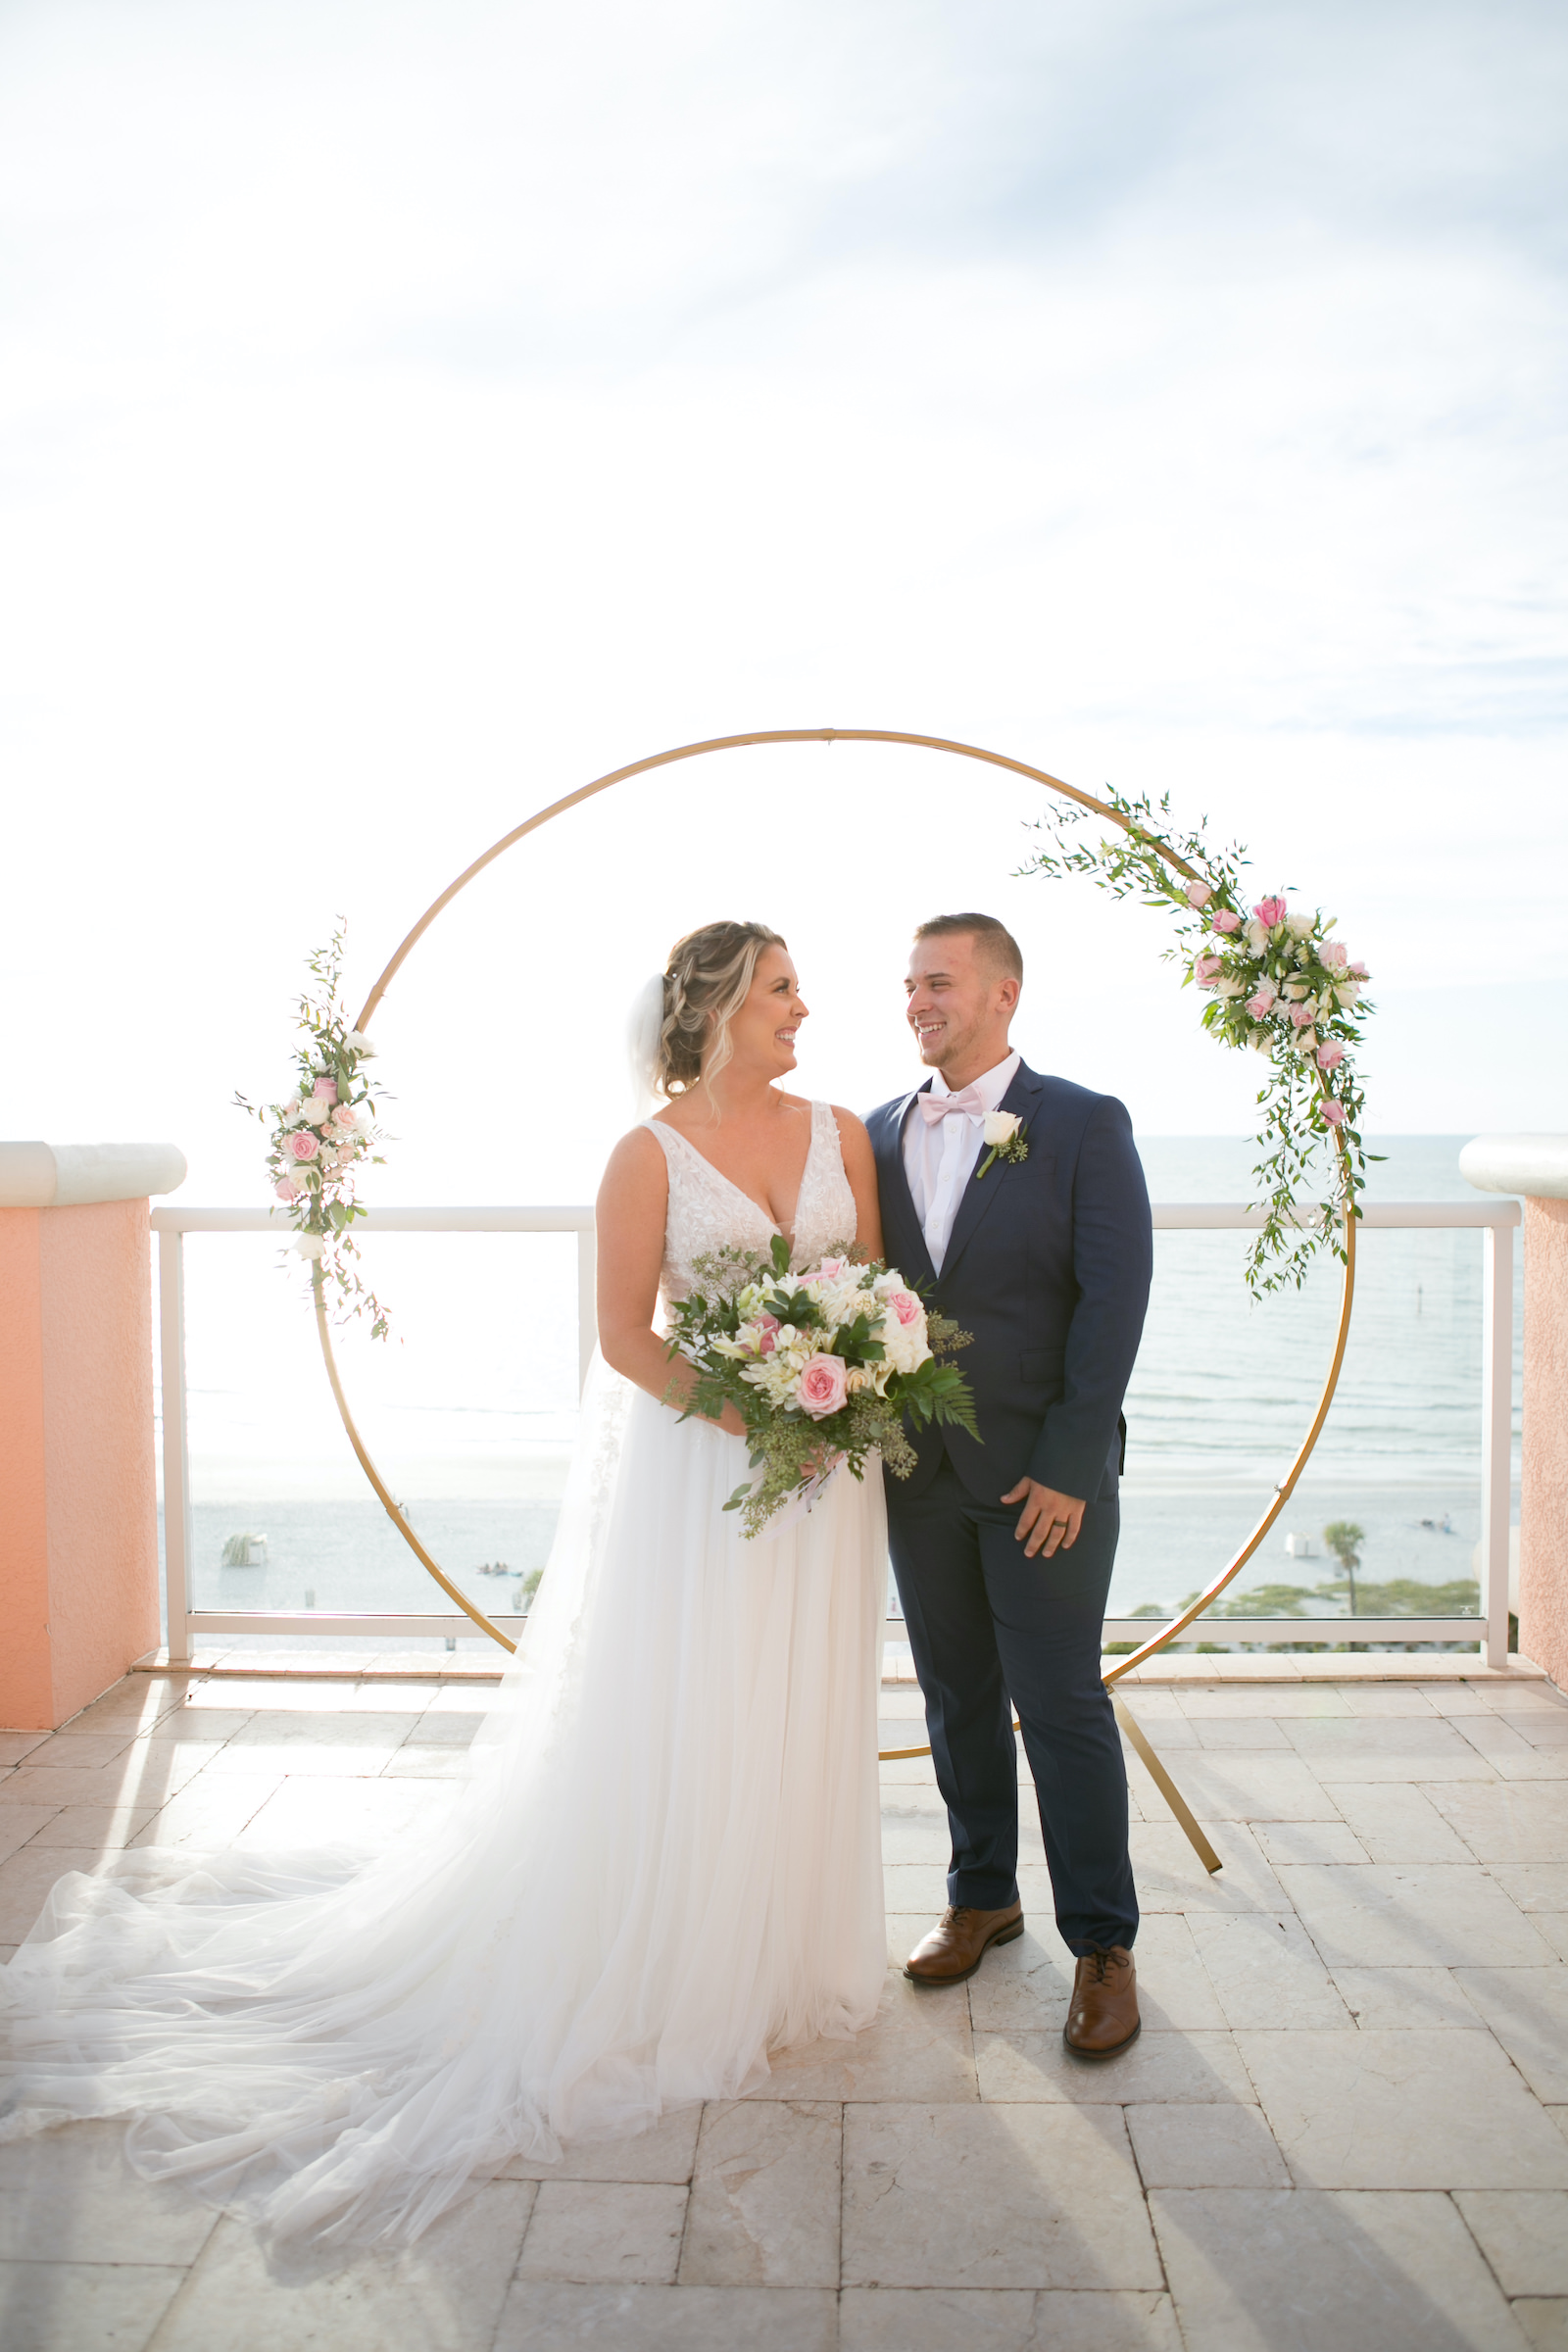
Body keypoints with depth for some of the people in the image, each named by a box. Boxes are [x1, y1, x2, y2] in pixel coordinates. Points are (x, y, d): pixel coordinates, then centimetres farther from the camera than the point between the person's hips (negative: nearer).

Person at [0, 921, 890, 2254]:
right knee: (673, 1726, 5)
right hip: (696, 1469, -4)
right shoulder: (649, 1155, -9)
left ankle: (785, 1948, 35)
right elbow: (624, 1335, -8)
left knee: (801, 1717, 15)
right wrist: (740, 1412, -19)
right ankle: (660, 1977, 25)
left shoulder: (841, 1133, 4)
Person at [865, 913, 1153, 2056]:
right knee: (958, 1694, 15)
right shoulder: (880, 1134, 8)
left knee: (1061, 1703, 3)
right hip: (917, 1469, 4)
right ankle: (983, 1897, 33)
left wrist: (1067, 1465, -14)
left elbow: (1114, 1300, -10)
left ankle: (1103, 1944, 19)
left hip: (1045, 1472, -4)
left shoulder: (1085, 1125, -5)